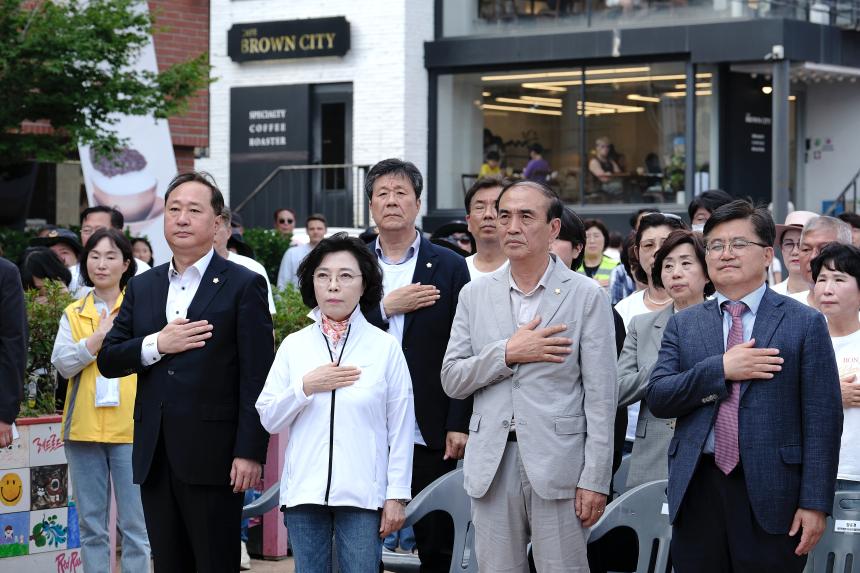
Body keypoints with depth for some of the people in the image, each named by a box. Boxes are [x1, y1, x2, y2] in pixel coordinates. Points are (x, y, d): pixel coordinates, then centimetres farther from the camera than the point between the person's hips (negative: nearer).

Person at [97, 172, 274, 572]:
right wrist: (157, 345, -8)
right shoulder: (142, 287, 15)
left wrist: (250, 452, -14)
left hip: (212, 456, -5)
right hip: (155, 457, 5)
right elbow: (107, 360, 10)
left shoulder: (243, 285, -1)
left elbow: (257, 378, -7)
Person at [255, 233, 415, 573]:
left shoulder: (385, 347, 2)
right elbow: (268, 420, 6)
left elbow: (400, 429, 2)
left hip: (362, 494, -2)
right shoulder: (294, 345, 8)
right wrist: (305, 387, -9)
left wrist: (397, 496, -1)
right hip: (304, 492, 2)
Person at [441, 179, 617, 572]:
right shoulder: (475, 295, 11)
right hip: (493, 464, 3)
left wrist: (596, 479, -8)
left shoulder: (586, 296, 0)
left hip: (557, 463, -3)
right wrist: (507, 353, -10)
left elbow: (600, 395, -2)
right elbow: (451, 380, 7)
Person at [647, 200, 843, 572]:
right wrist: (721, 370, -12)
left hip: (771, 495, -3)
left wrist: (815, 503, -9)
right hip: (697, 491, 3)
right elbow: (657, 398, 2)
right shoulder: (683, 325, 12)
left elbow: (823, 420, -3)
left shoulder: (805, 324, 1)